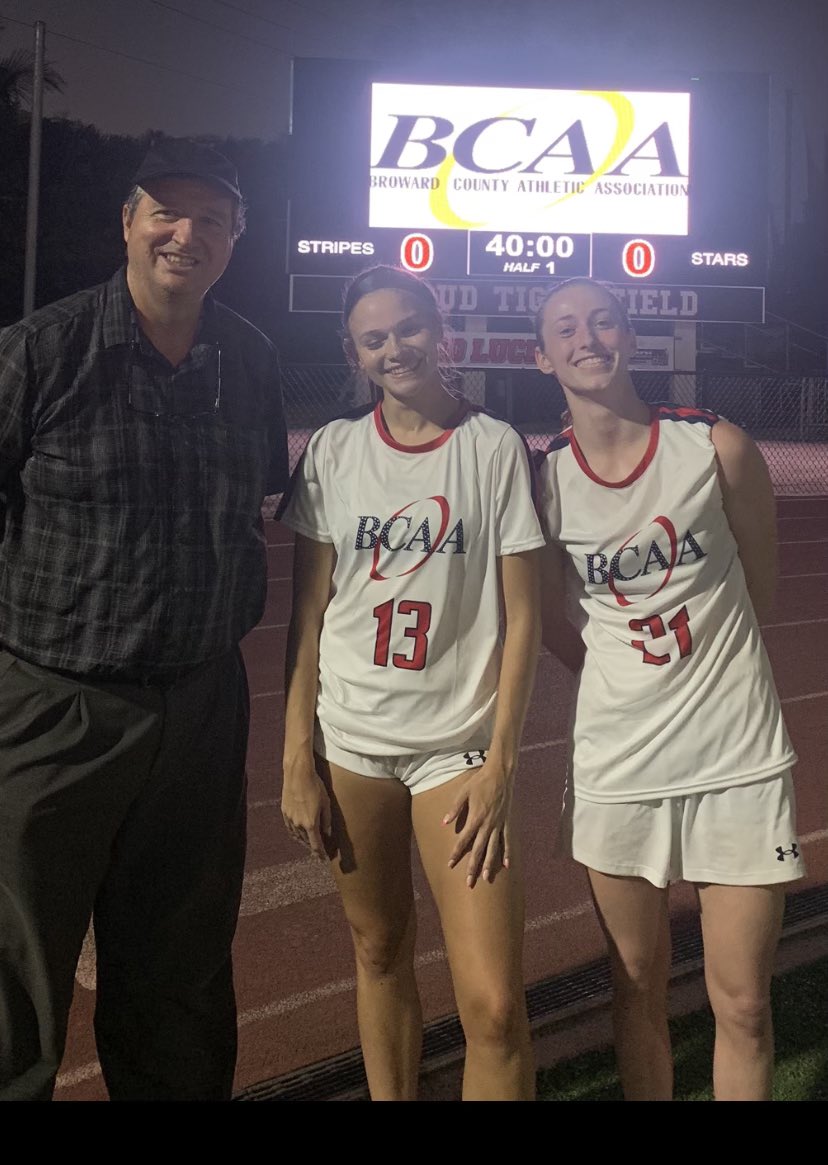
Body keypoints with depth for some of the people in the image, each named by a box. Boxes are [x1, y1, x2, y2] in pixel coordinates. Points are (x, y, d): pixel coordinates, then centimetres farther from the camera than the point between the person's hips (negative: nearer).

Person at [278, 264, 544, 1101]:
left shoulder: (494, 447, -2)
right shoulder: (332, 451, 4)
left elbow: (522, 617, -2)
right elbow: (307, 613, 4)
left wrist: (500, 761, -8)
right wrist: (297, 759, 0)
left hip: (457, 742, -2)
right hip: (349, 740, 2)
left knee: (493, 1006, -9)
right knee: (380, 952, 13)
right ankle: (391, 1098, 35)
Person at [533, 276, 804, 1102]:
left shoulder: (717, 447, -7)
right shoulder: (544, 478, -3)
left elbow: (758, 592, 5)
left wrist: (691, 659, 10)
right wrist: (624, 683, 8)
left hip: (735, 756, -1)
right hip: (616, 762, 1)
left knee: (741, 1005, 6)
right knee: (638, 992, 15)